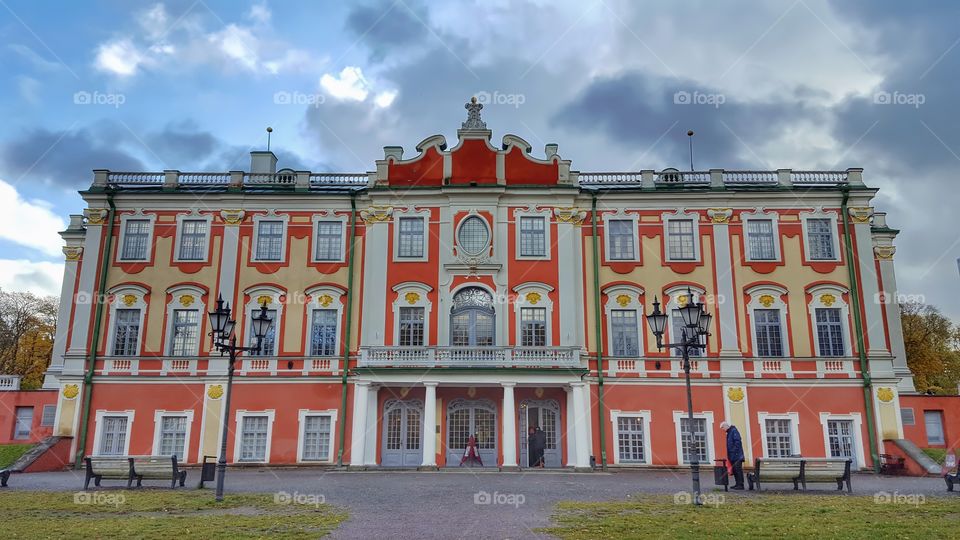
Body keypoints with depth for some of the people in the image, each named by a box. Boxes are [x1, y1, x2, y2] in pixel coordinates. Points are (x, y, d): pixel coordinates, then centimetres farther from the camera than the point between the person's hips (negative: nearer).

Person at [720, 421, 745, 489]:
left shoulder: (734, 431, -9)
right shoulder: (729, 433, 20)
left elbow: (737, 442, -19)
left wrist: (734, 451, -22)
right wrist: (728, 455, 17)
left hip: (737, 456, -10)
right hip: (733, 456, 10)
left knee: (738, 469, -9)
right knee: (734, 470, 10)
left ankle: (740, 484, -7)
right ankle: (737, 484, 15)